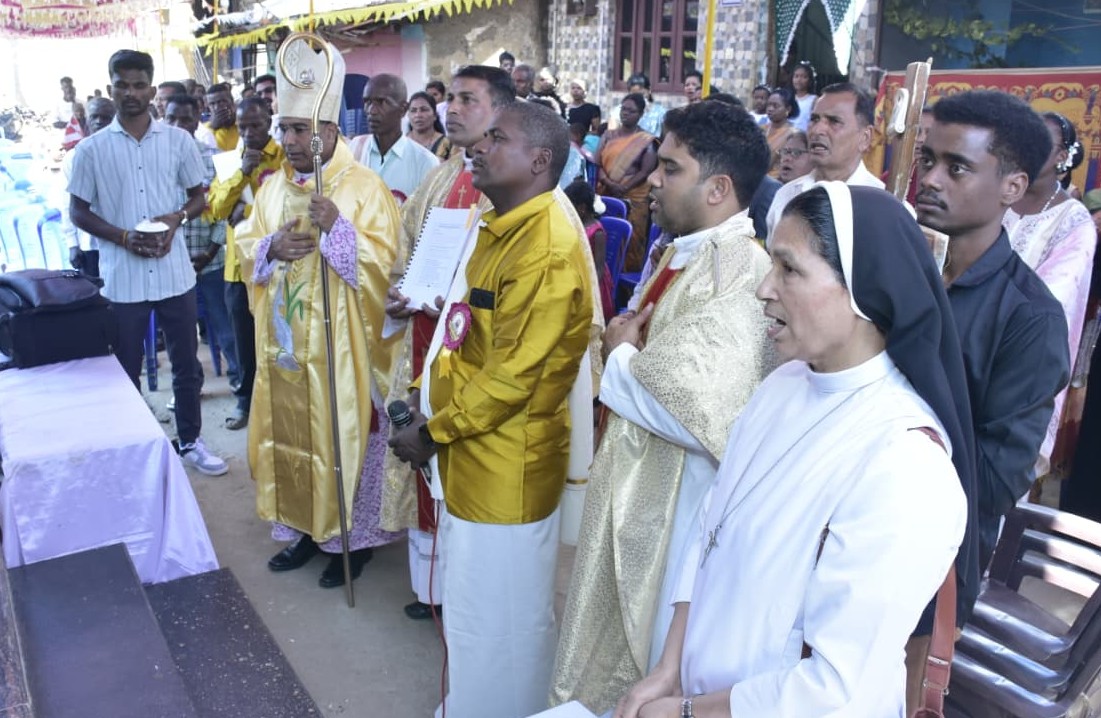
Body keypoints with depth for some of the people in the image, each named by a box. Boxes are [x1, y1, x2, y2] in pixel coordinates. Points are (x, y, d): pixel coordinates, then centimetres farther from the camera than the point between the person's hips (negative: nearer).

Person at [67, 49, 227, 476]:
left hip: (175, 275, 1)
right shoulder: (92, 149, -2)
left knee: (186, 365, 12)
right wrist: (123, 237, -14)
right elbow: (78, 212, 2)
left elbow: (199, 196, 9)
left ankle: (190, 442, 29)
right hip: (122, 280, -1)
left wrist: (177, 218, -12)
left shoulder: (179, 140, 1)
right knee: (126, 372, 11)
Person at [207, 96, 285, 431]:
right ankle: (246, 398, 27)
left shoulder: (287, 158, -5)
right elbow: (217, 207, -3)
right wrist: (242, 172, -14)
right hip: (239, 264, 4)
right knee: (245, 338, 13)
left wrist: (247, 212, -12)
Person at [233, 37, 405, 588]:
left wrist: (337, 228, -28)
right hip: (285, 346, 6)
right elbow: (245, 250, 11)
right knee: (290, 439, 15)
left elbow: (384, 264, -15)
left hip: (341, 349, -6)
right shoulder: (273, 187, 9)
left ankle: (352, 536, 21)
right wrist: (272, 247, -10)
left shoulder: (364, 187, -10)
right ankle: (306, 526, 33)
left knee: (343, 440, 4)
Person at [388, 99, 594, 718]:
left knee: (500, 612, 10)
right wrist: (425, 394, 6)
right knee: (470, 595, 25)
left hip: (508, 463, -10)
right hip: (473, 451, 10)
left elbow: (513, 376, -23)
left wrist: (432, 433, -14)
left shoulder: (547, 250, -23)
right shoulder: (503, 227, 9)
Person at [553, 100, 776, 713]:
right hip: (638, 487, 10)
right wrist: (626, 346, -3)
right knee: (620, 649, 27)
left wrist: (620, 357, -17)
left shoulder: (739, 276, -26)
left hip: (678, 507, -9)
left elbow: (696, 414, -33)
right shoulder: (686, 251, 6)